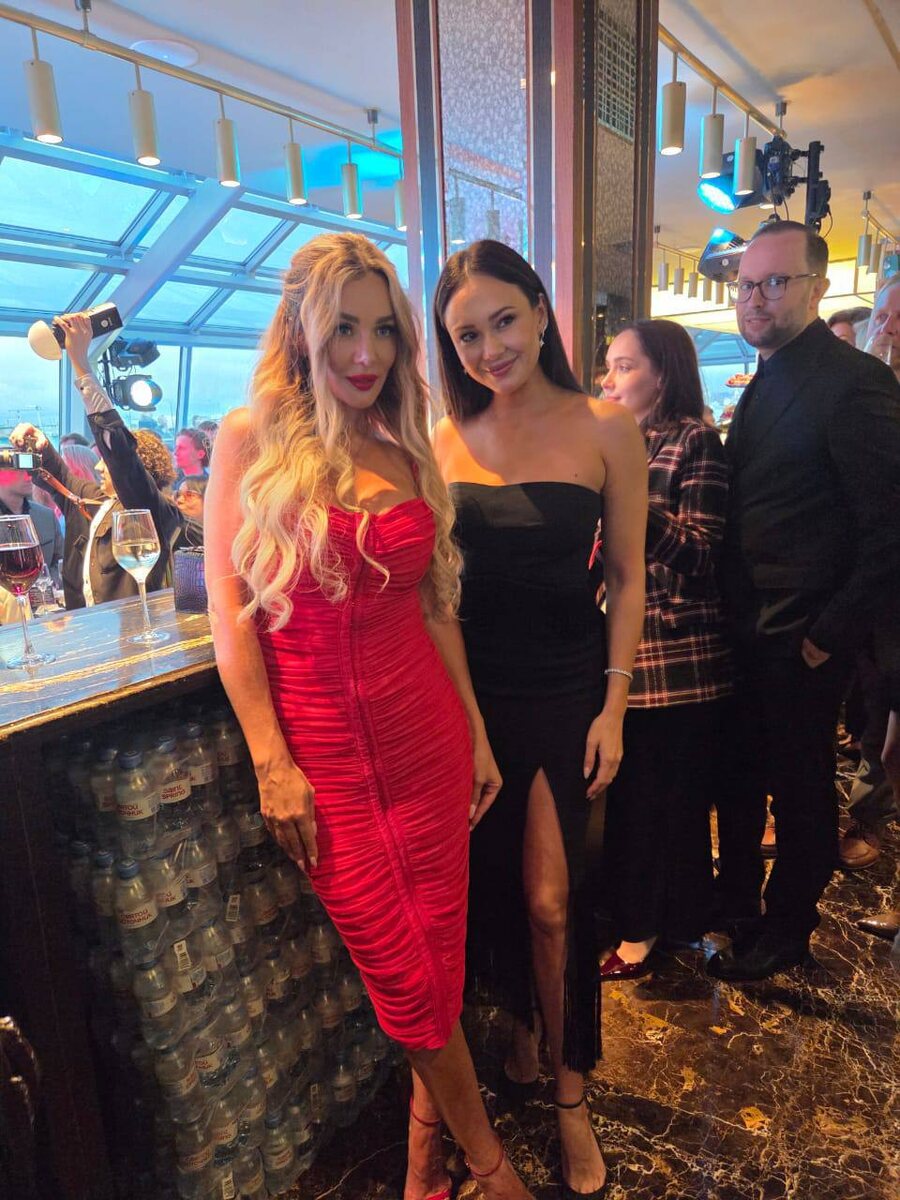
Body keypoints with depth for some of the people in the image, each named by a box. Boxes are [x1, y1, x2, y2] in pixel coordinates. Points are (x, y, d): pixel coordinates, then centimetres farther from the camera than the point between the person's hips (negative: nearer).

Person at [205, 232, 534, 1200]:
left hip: (427, 729, 4)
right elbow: (231, 611, -6)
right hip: (320, 739, -3)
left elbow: (434, 604, 10)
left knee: (439, 954, 11)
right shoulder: (251, 438, -2)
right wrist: (270, 764, -10)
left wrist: (477, 733, 10)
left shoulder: (404, 450, 9)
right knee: (403, 973, 7)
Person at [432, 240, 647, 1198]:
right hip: (467, 687, 3)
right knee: (490, 882, 15)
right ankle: (521, 1021, 44)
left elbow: (626, 579, -3)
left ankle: (570, 1091, 27)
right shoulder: (445, 439, 1)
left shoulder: (605, 429, -6)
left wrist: (613, 708, -6)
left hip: (561, 688, -2)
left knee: (549, 899, 2)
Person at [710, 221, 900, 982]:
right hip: (747, 626, 8)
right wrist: (730, 606, 9)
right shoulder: (768, 382, 11)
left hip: (801, 639, -8)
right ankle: (735, 899, 40)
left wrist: (834, 630, -16)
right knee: (739, 773, 19)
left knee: (799, 786, 11)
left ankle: (786, 930, 32)